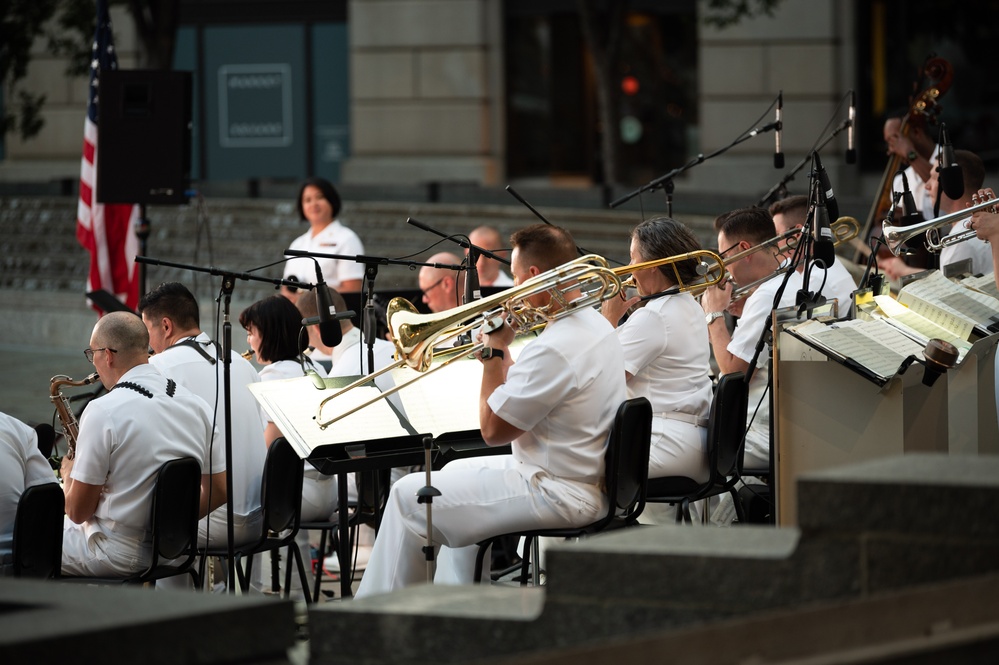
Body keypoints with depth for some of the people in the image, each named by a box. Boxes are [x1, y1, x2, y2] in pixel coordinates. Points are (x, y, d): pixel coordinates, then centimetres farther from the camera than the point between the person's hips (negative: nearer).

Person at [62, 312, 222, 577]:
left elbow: (78, 512, -13)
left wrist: (68, 476, 7)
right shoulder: (195, 403, 1)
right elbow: (218, 492, 7)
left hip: (119, 556, -7)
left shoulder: (103, 411, -18)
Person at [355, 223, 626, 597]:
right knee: (457, 471, 32)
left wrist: (495, 351, -9)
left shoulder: (556, 349, -26)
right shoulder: (597, 325, 7)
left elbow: (493, 429, -19)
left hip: (559, 494, -11)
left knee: (410, 497, -4)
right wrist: (502, 355, 7)